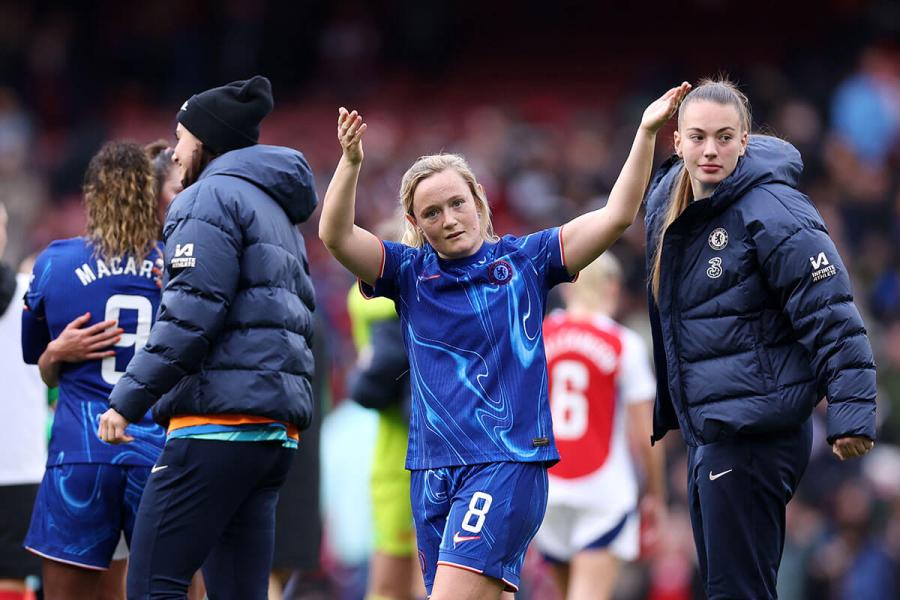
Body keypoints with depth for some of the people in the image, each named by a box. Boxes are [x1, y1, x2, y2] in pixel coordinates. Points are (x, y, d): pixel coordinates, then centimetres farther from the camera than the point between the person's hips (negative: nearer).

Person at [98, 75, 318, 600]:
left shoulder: (212, 195, -3)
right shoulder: (279, 213, 26)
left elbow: (192, 313, -14)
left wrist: (127, 401, -14)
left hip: (220, 419, -9)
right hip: (278, 430, 9)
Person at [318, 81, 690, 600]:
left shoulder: (525, 261, 3)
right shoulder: (409, 272, 7)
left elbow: (616, 216, -3)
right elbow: (336, 236, -8)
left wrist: (646, 134, -12)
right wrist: (351, 163, -24)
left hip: (509, 464, -4)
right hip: (433, 472, 4)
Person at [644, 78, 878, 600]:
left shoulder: (773, 214, -16)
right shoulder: (666, 199, 8)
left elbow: (830, 316, -18)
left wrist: (852, 411, -23)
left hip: (755, 434, -9)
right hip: (705, 429, 9)